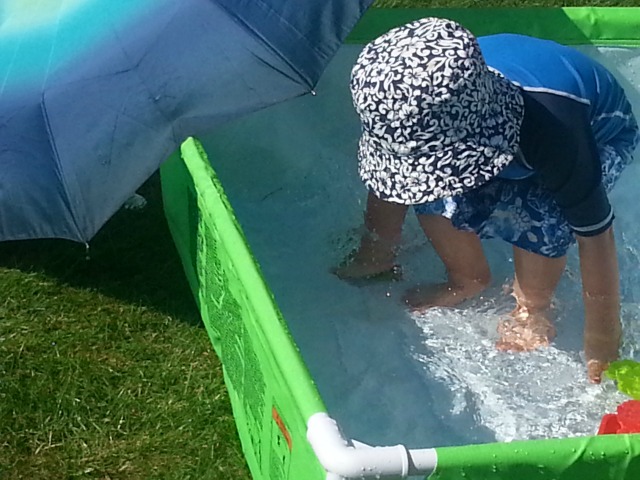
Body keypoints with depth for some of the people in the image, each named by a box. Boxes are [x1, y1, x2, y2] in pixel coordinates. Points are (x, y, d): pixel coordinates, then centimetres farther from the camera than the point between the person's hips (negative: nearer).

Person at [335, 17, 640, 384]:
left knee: (541, 214, -33)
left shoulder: (553, 132, -44)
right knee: (430, 190, -21)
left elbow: (594, 234, -35)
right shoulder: (418, 103, -32)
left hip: (603, 136, -4)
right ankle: (469, 280, 6)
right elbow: (387, 178, -13)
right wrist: (376, 257, -1)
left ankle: (534, 311, -4)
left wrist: (602, 346, -27)